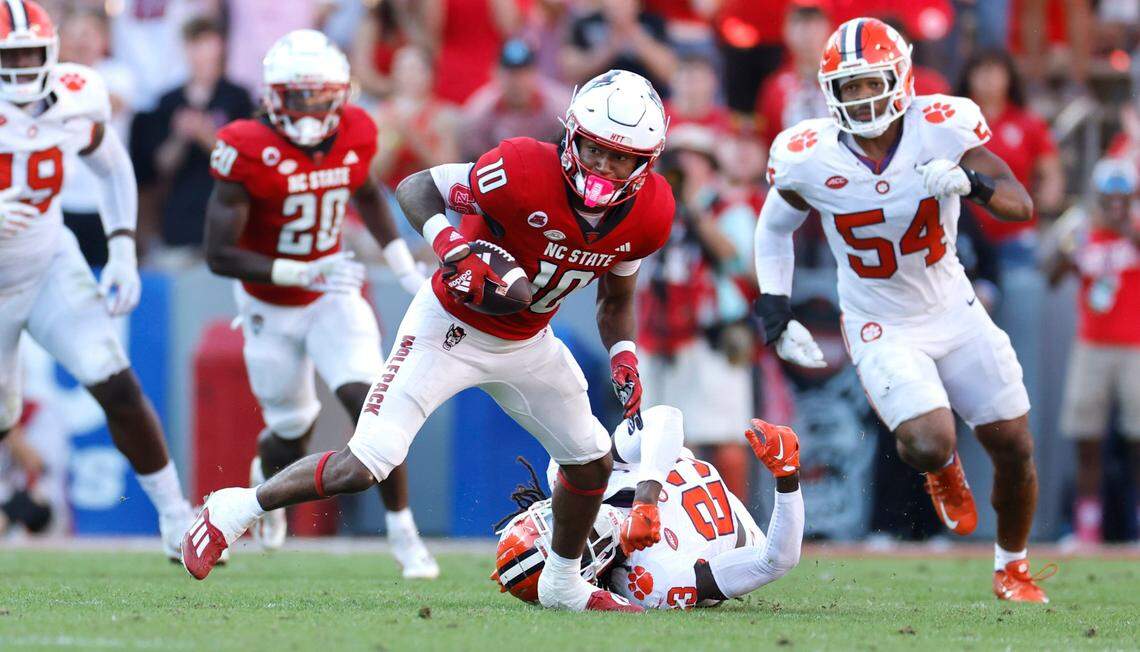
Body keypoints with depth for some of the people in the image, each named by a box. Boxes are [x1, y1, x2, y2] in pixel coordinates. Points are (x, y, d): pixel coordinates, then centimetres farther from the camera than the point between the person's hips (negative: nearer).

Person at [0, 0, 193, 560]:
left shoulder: (74, 102, -13)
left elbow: (112, 167, 7)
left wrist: (123, 254, -1)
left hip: (51, 268, 2)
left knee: (119, 389, -11)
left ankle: (175, 519, -1)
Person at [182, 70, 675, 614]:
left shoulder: (646, 213, -12)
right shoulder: (526, 172, -30)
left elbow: (615, 300, 9)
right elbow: (414, 188, -18)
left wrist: (623, 358, -8)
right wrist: (451, 247, -35)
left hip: (527, 344, 6)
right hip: (451, 328, -6)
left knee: (592, 462, 11)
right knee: (362, 466, -15)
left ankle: (562, 584, 37)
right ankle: (233, 510, 4)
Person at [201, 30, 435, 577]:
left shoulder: (355, 136, -10)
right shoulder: (249, 152, -25)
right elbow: (219, 255, -26)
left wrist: (403, 266, 10)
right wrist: (304, 274, -33)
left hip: (333, 296, 2)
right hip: (272, 309, -2)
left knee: (367, 404, -18)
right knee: (293, 433, 10)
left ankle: (403, 532, -7)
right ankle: (267, 477, 48)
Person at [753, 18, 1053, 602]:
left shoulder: (940, 129, -19)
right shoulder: (809, 159, -16)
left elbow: (1023, 207, -21)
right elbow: (774, 230, 5)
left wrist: (972, 182, -42)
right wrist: (775, 315, -4)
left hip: (954, 311, 2)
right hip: (882, 330, -2)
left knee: (1014, 448, 5)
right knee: (928, 445, -24)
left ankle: (1011, 567, 32)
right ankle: (941, 466, 16)